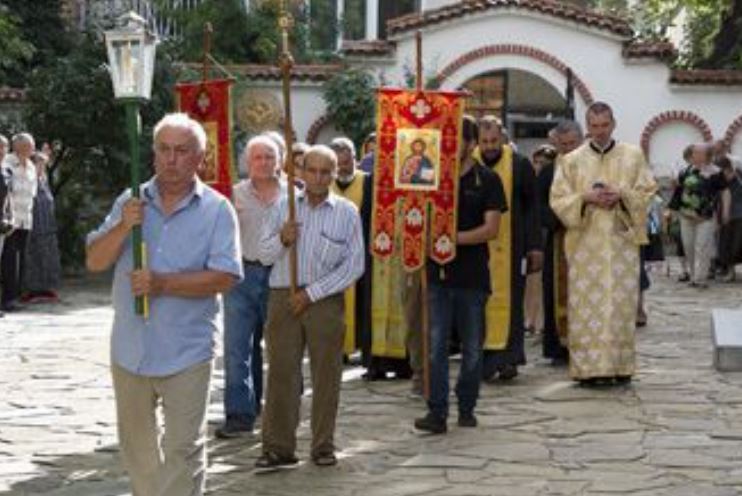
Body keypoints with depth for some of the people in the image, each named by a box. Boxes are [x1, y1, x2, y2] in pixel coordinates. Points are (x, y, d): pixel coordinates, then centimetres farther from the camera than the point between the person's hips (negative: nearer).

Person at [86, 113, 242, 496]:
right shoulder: (130, 203, 6)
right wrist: (123, 227, -16)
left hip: (186, 352, -4)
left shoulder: (217, 210, -5)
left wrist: (162, 283, -22)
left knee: (183, 449, -2)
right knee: (136, 447, 18)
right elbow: (95, 261, 1)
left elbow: (224, 278, -13)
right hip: (129, 348, 4)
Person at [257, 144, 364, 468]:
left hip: (326, 300, -1)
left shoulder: (347, 212, 3)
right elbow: (264, 256, 9)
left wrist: (312, 293, -8)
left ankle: (323, 446, 14)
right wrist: (281, 239, -12)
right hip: (284, 297, 1)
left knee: (326, 375, 3)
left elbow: (354, 266, -2)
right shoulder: (284, 207, 9)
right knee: (281, 372, -1)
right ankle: (278, 447, 5)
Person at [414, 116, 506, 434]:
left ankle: (466, 409, 19)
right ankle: (437, 412, -3)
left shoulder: (487, 180, 0)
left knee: (472, 347, 7)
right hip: (439, 273, 2)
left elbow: (491, 229, -8)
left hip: (472, 275, -2)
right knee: (437, 345, -3)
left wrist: (455, 237, -19)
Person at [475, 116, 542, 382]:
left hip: (510, 247, -1)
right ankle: (484, 359, 7)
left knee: (508, 299, -1)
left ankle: (507, 358, 2)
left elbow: (532, 207, 3)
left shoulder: (520, 165, 0)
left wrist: (535, 245, -1)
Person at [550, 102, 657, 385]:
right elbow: (558, 200, 4)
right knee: (586, 306, -4)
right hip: (584, 244, 0)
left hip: (622, 241, 0)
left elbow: (647, 192, 6)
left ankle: (621, 366, 6)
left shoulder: (633, 156, 9)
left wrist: (621, 195, -11)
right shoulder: (571, 161, 8)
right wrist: (585, 198, -13)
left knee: (621, 305, -1)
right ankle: (587, 368, -1)